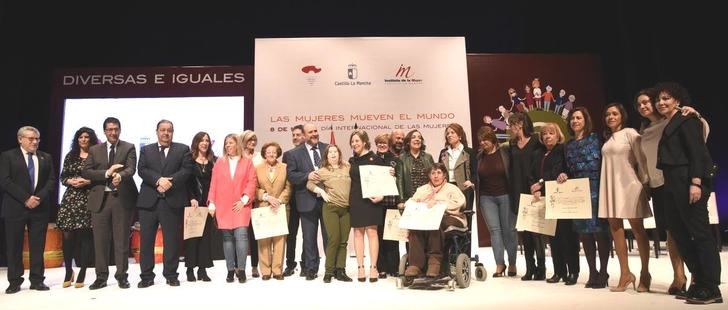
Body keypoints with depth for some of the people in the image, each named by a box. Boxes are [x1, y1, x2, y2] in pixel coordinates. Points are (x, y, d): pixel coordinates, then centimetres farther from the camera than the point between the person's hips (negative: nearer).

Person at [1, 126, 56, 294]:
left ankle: (37, 280, 10)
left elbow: (51, 180, 7)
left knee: (38, 246, 4)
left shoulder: (46, 158, 12)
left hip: (40, 207, 2)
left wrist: (39, 197, -10)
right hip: (16, 207, -2)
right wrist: (26, 198, -14)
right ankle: (14, 281, 12)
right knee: (14, 246, 3)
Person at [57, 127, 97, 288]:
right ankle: (68, 271, 16)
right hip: (70, 198, 3)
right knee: (68, 236, 0)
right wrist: (70, 181, -7)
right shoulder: (70, 156, 13)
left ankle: (82, 274, 6)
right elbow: (62, 177, 13)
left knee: (85, 235, -2)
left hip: (88, 199, -3)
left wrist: (87, 182, -14)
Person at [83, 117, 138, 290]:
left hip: (122, 197, -2)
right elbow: (86, 172, 2)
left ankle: (122, 275, 11)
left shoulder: (129, 148, 5)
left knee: (122, 239, 2)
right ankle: (101, 277, 15)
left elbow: (131, 169, -11)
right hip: (100, 198, 2)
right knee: (100, 240, 5)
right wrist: (107, 173, -14)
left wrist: (119, 175, -33)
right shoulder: (94, 150, 13)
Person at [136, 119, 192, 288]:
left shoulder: (183, 149, 10)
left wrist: (170, 181, -16)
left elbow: (186, 170, -3)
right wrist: (159, 180, -17)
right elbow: (142, 170, 0)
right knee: (146, 240, 3)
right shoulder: (146, 150, 14)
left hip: (173, 201, -1)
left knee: (172, 240, 2)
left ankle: (171, 275, 12)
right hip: (149, 200, 2)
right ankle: (147, 276, 12)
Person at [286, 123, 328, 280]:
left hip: (328, 198, 1)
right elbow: (291, 175, -5)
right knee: (309, 237, 7)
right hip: (308, 201, -1)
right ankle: (311, 268, 18)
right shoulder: (295, 153, 3)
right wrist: (307, 176, -20)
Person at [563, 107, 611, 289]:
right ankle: (592, 273, 15)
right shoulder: (569, 145, 15)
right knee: (584, 232, 6)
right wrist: (564, 176, -1)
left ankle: (603, 273, 7)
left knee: (599, 230, -4)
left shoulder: (595, 138, 0)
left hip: (596, 190, -5)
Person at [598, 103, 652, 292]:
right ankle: (625, 273, 9)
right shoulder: (608, 138, 14)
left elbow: (641, 159, -7)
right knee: (615, 228, 3)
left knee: (637, 228, 1)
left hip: (629, 185, -6)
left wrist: (645, 182, -10)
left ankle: (645, 273, 11)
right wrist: (605, 186, 11)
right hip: (610, 187, 6)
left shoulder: (630, 133, -4)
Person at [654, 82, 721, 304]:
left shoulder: (686, 120, -4)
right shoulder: (667, 126, 20)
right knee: (678, 231, 10)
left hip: (689, 183, -9)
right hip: (674, 186, 9)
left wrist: (696, 182, -22)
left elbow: (697, 152, -13)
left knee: (700, 232, -6)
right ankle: (700, 282, 18)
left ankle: (711, 288, 0)